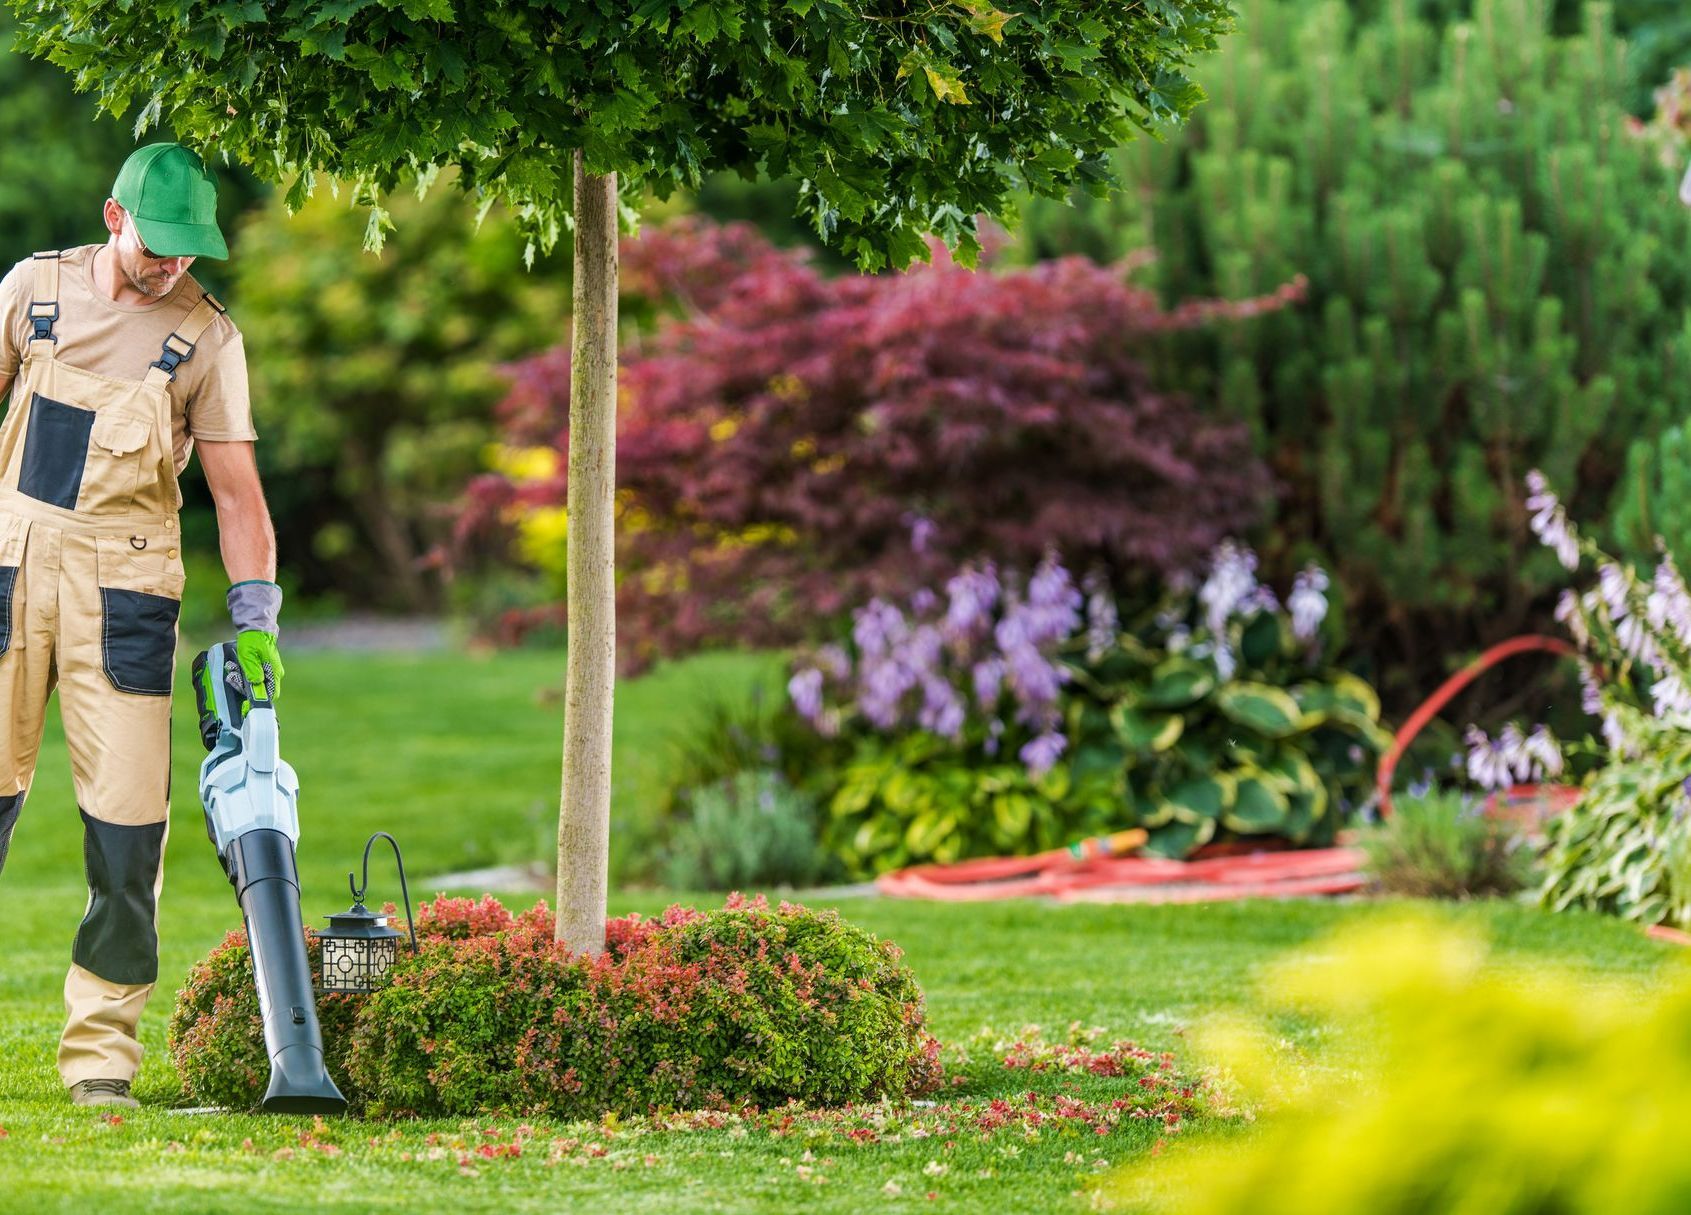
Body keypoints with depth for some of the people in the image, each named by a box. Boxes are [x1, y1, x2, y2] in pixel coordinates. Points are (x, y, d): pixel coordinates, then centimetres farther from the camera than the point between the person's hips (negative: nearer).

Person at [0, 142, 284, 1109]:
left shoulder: (207, 337, 0)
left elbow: (236, 488, -1)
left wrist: (256, 617, -10)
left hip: (125, 592, -1)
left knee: (128, 814, -6)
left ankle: (103, 1046, 1)